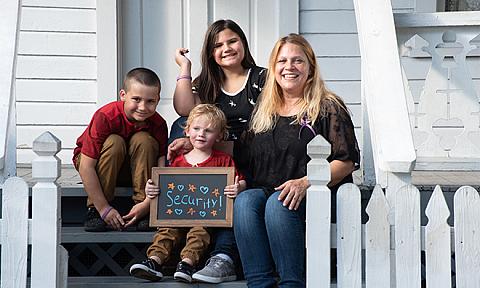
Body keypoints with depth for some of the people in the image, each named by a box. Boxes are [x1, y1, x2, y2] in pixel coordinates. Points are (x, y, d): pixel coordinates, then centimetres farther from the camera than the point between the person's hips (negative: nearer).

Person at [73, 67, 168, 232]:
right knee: (114, 142, -33)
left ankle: (145, 213, -21)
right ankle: (94, 210, -23)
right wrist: (104, 208, -32)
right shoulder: (105, 117, -30)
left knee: (144, 140, -27)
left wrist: (147, 203, -35)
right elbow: (86, 166, -31)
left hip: (133, 169, 3)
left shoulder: (158, 124, -20)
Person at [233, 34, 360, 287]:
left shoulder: (328, 107, 5)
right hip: (265, 190, 4)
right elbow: (248, 159, 23)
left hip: (315, 194, -4)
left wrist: (305, 183, -17)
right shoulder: (262, 110, 21)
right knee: (244, 201, -28)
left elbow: (347, 161, -3)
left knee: (277, 203, -34)